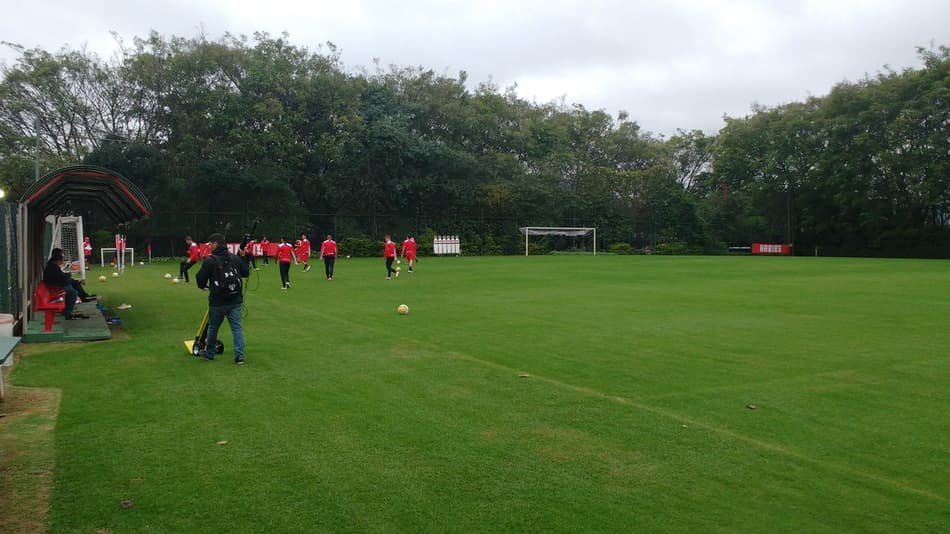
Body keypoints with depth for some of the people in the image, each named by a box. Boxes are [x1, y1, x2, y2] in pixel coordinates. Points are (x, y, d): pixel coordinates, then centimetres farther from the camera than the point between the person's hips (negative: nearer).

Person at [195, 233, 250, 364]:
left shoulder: (210, 260, -13)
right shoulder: (235, 258, 1)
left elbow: (201, 278, -6)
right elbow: (246, 273, 12)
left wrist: (202, 286, 17)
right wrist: (242, 258, 23)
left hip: (217, 302, -3)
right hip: (235, 300, 3)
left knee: (213, 328, 15)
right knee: (237, 327, 3)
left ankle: (209, 353, 32)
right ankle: (239, 356, -5)